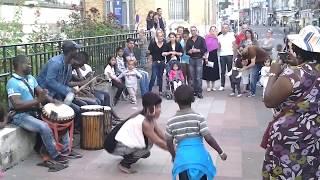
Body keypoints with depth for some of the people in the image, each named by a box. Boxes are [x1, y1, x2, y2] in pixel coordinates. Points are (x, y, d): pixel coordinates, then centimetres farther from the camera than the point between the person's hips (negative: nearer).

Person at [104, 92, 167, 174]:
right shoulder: (145, 122, -24)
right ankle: (124, 164, -7)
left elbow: (161, 136, 8)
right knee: (148, 145, -17)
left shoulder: (150, 118, 1)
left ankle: (127, 155, 28)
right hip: (115, 145, -9)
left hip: (124, 141, 9)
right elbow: (158, 142, -21)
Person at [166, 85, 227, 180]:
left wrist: (174, 156, 27)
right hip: (199, 157, -1)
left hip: (182, 158, 1)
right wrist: (221, 152, 2)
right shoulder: (199, 118, -8)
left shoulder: (171, 122, 0)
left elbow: (169, 143, 9)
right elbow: (209, 138, -10)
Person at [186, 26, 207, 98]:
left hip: (199, 59, -4)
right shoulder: (189, 40, 13)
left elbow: (205, 49, -4)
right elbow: (186, 50, 14)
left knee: (199, 78, -7)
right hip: (191, 60, 4)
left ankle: (199, 92, -2)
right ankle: (194, 91, 13)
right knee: (193, 77, 5)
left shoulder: (201, 39, 2)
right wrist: (189, 51, -7)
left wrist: (197, 50, -13)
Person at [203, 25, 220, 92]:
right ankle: (208, 86, 8)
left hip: (214, 55, 4)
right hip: (208, 55, -4)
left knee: (214, 71, 7)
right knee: (208, 71, -1)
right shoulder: (207, 37, -2)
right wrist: (206, 57, -13)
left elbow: (217, 47, -1)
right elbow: (205, 48, -6)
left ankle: (213, 86, 16)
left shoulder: (216, 38, 10)